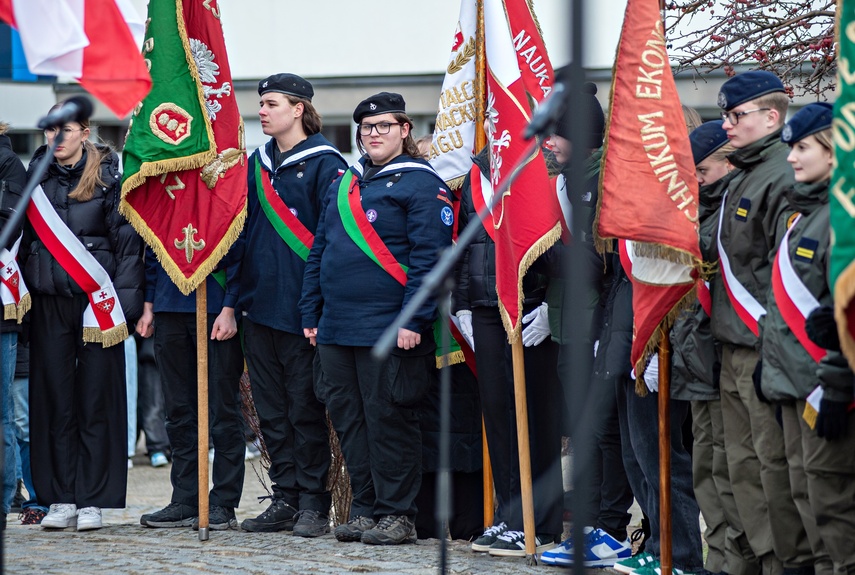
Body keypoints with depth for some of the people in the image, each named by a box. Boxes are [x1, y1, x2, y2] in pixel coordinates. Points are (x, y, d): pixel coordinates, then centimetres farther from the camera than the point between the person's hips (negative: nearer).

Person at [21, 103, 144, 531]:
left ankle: (91, 501, 4)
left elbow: (128, 241, -3)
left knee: (96, 401, 0)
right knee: (55, 400, 4)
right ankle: (61, 500, 9)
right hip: (49, 303, 4)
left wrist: (124, 301, -10)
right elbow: (28, 238, 15)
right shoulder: (37, 178, 10)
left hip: (97, 301, -4)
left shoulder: (109, 178, -1)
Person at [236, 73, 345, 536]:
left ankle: (313, 503, 5)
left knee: (305, 407, -1)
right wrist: (235, 297, 11)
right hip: (260, 303, 7)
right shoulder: (258, 164, 14)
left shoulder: (324, 164, -8)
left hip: (301, 306, -7)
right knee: (271, 408, 9)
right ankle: (285, 498, 15)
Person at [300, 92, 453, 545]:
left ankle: (396, 514, 3)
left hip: (388, 332, -7)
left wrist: (414, 320, -19)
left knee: (388, 420, -4)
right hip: (336, 329, 7)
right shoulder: (343, 184, 17)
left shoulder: (420, 184, -5)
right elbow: (319, 252, 20)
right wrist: (311, 315, 14)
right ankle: (365, 509, 17)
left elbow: (428, 257, -13)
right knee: (348, 419, 9)